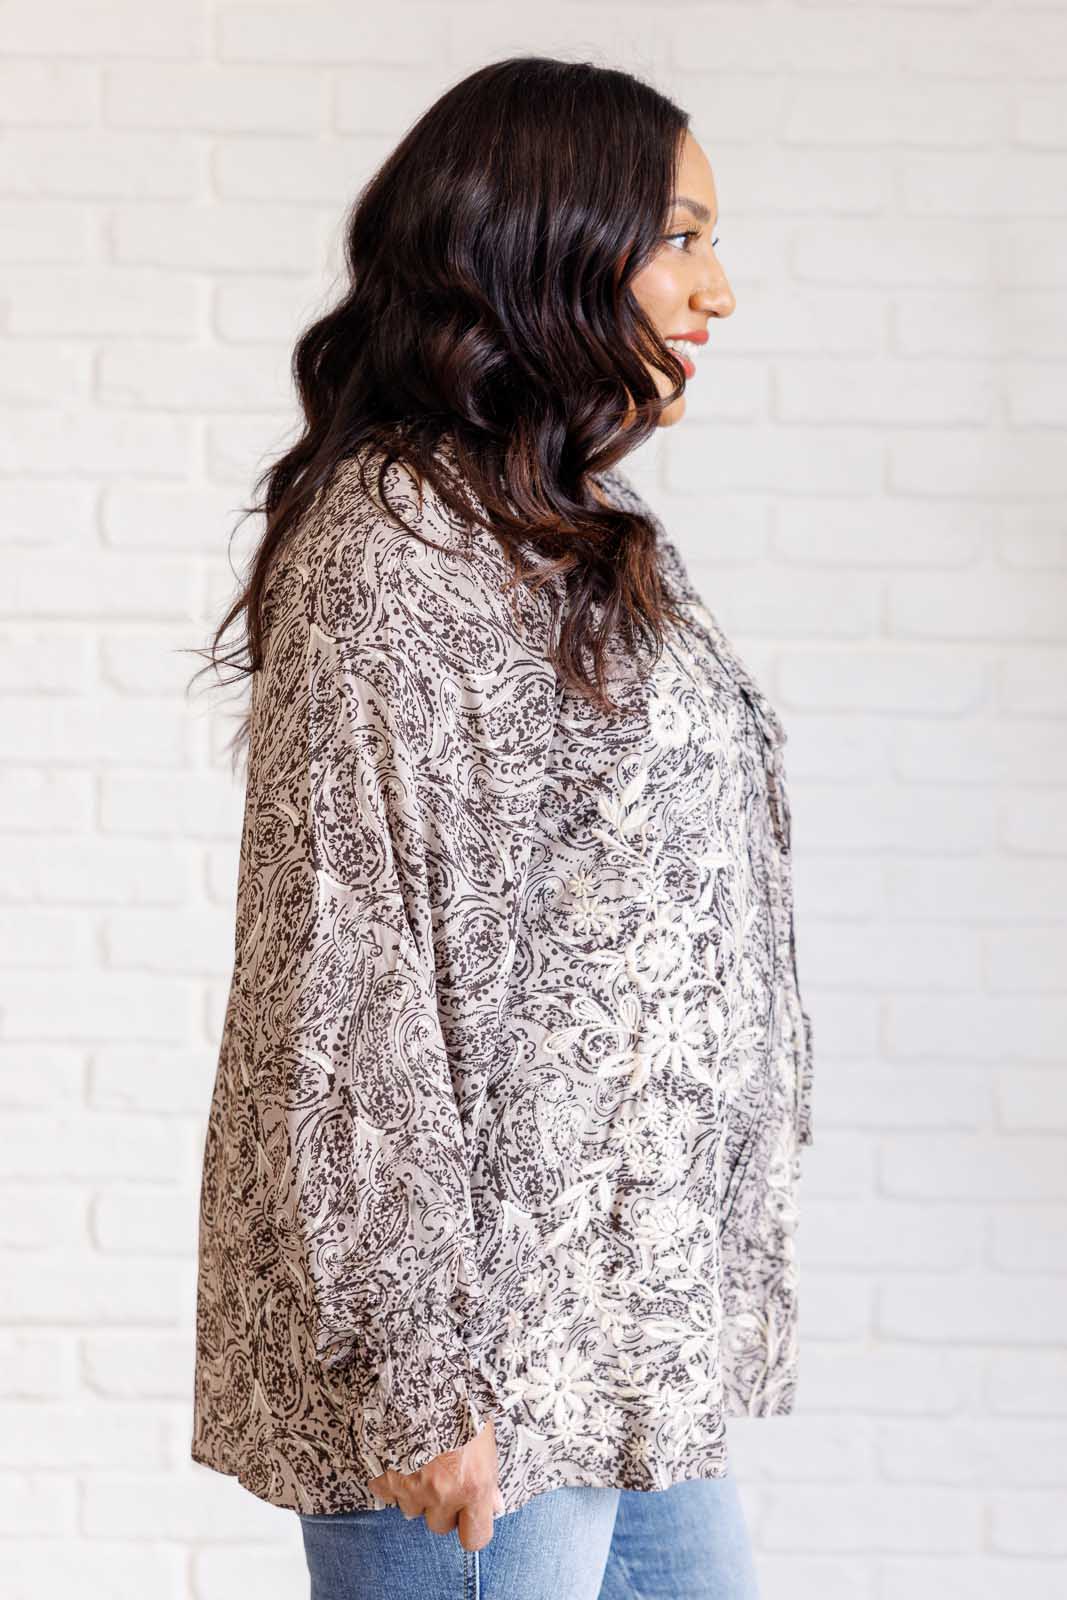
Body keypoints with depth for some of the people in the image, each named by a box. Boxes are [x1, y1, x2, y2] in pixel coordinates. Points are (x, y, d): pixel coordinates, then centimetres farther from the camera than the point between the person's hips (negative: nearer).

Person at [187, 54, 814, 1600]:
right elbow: (341, 980, -18)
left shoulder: (592, 547, 15)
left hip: (628, 1341, 9)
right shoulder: (390, 545, -14)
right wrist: (419, 1379, -20)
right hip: (488, 1351, -9)